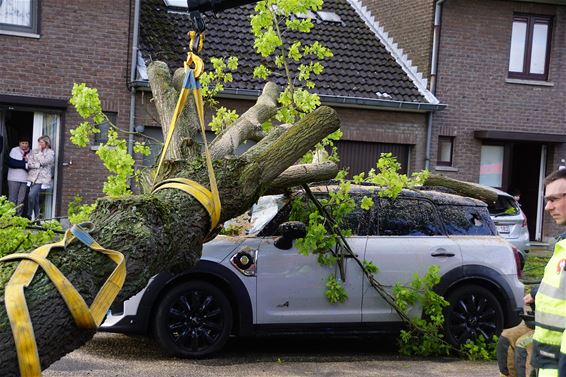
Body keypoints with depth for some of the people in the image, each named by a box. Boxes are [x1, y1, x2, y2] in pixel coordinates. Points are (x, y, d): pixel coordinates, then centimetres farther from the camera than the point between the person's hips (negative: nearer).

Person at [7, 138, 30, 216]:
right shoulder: (14, 150, 0)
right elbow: (11, 163, -9)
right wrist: (24, 163, -10)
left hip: (25, 179, 2)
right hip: (14, 178, -2)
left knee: (21, 200, 4)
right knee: (12, 199, -1)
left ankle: (18, 216, 9)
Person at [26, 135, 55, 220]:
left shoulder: (50, 152, 4)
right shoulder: (34, 151, 13)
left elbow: (44, 162, -11)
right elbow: (29, 163, 3)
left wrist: (40, 152, -1)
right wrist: (39, 165, -8)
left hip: (42, 179, -4)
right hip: (33, 177, 4)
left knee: (31, 195, -19)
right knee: (35, 198, 2)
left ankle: (29, 215, -8)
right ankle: (36, 217, 6)